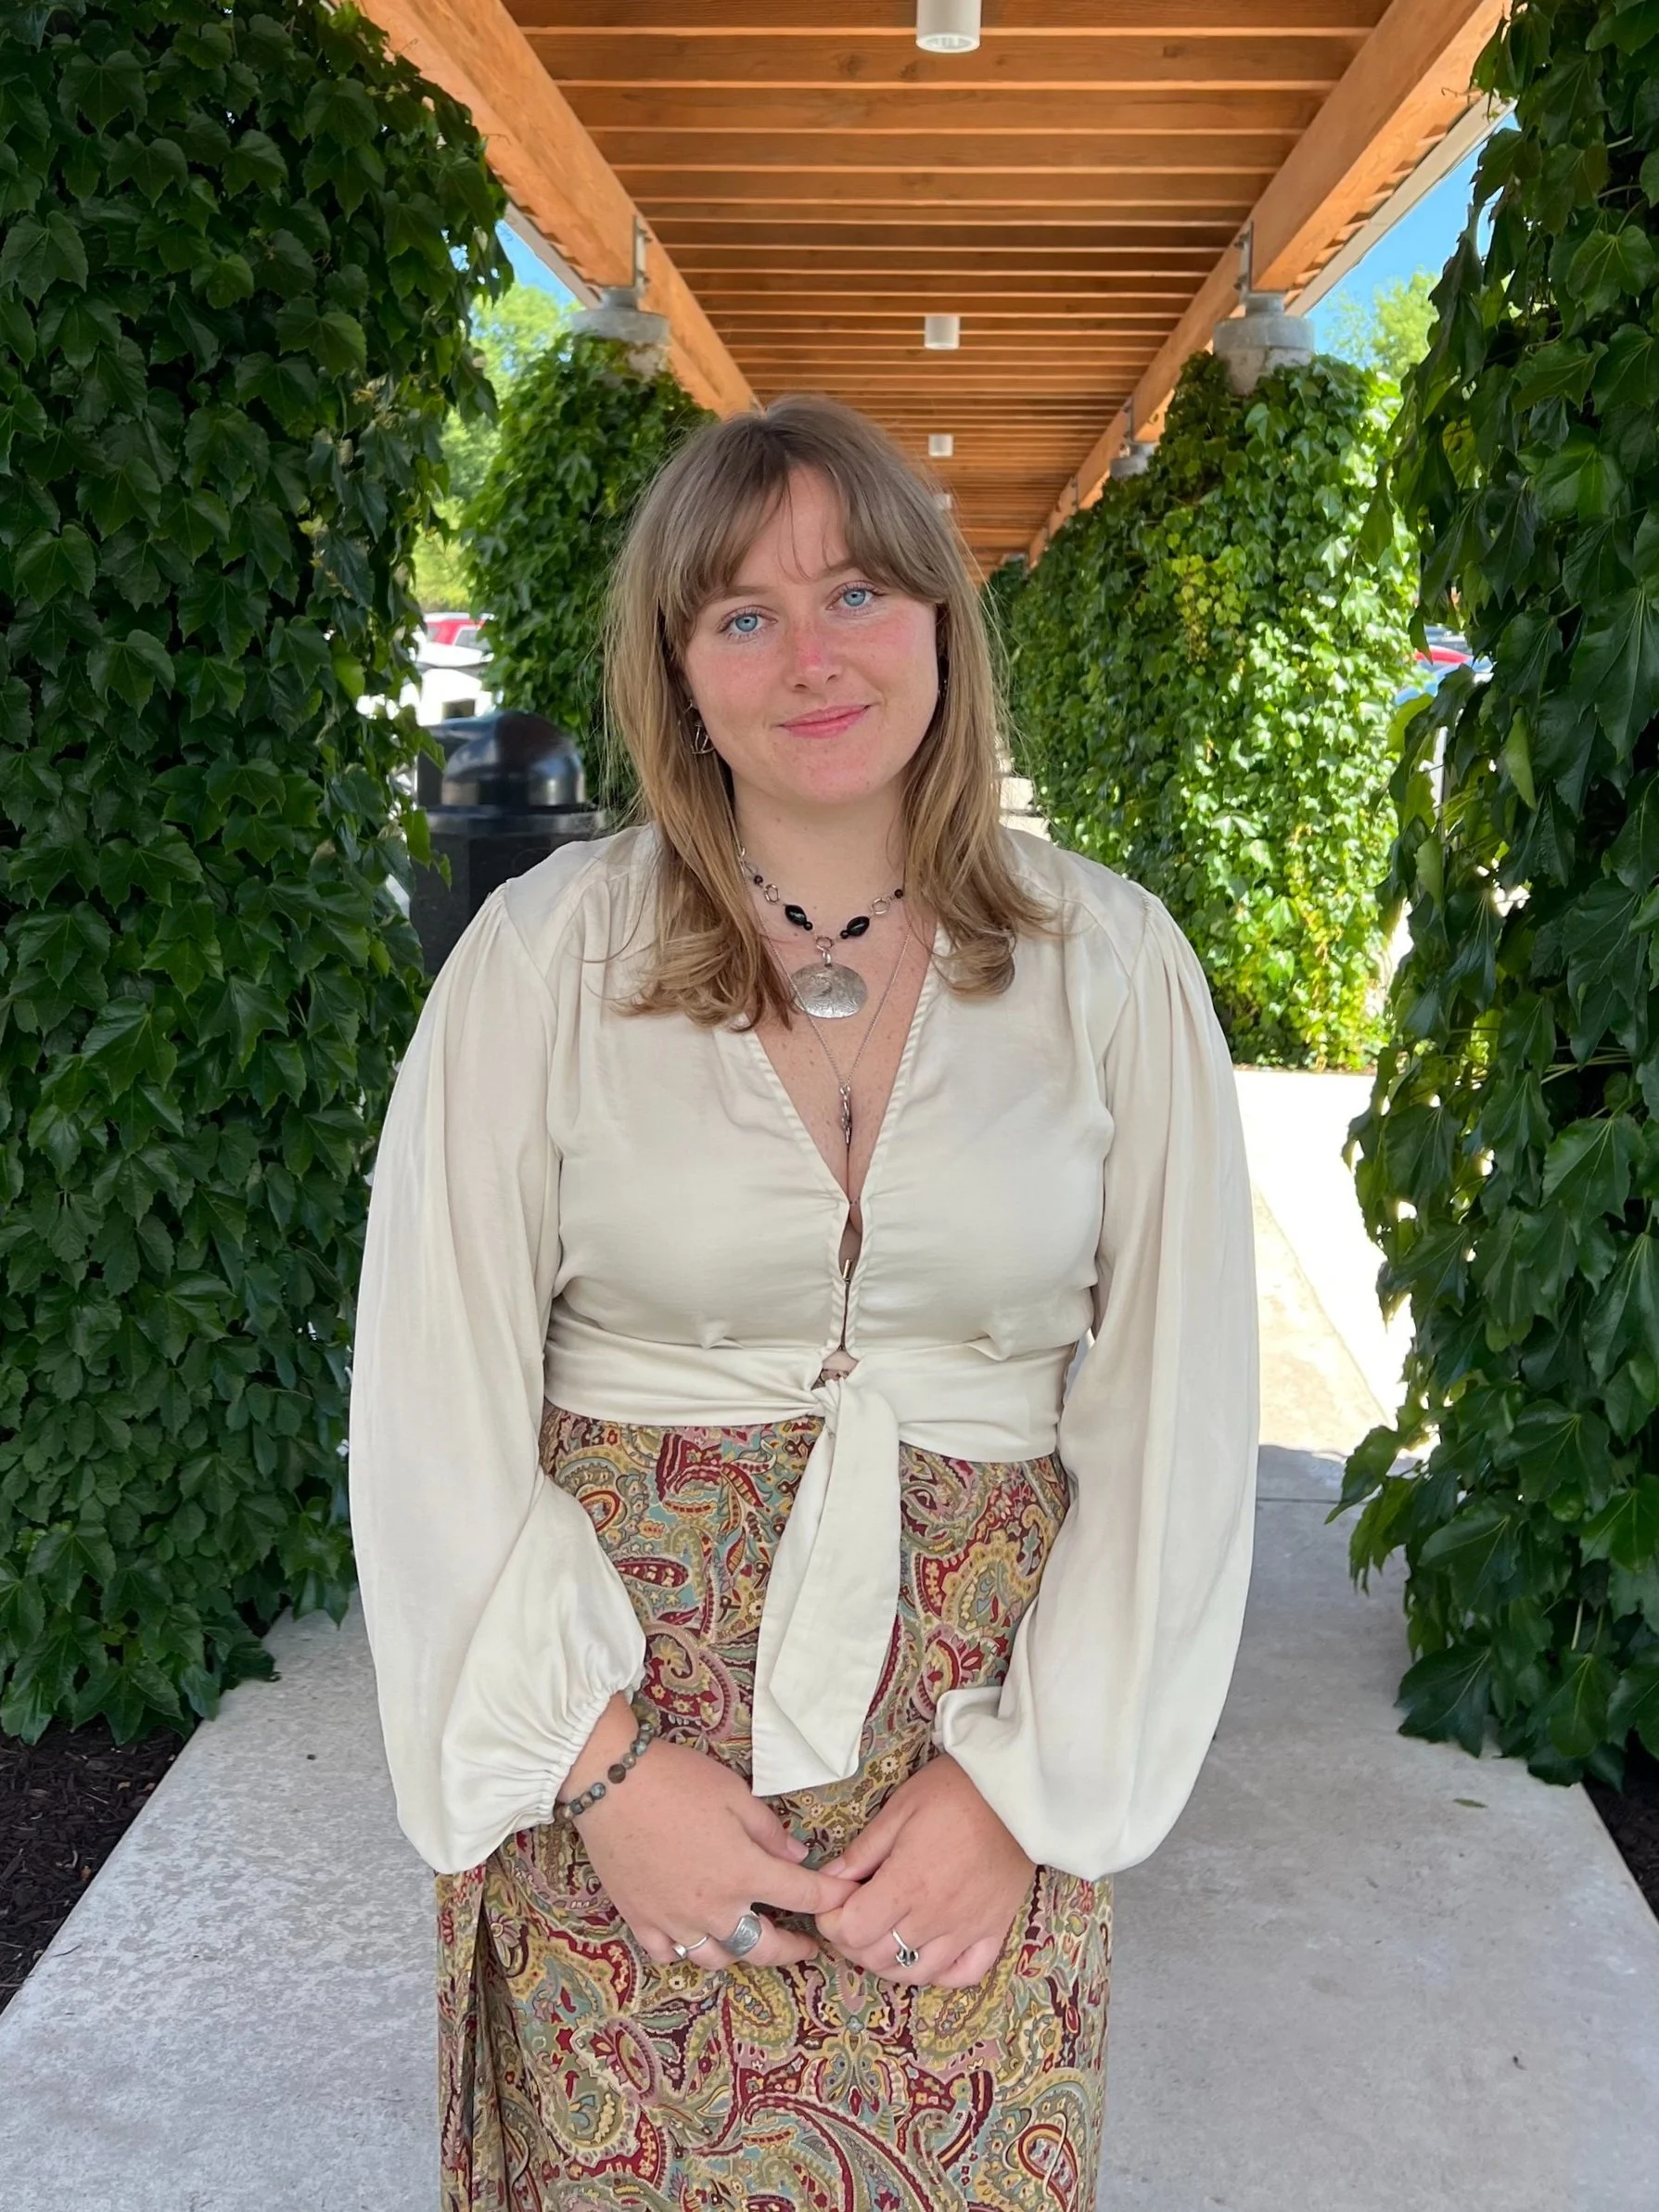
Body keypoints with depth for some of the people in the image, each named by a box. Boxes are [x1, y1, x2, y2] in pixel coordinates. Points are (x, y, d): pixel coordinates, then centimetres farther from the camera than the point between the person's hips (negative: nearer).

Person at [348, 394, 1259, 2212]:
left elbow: (1172, 1413, -1)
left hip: (993, 1750, 1)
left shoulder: (1108, 963, -1)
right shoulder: (545, 953, -4)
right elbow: (436, 1409, -5)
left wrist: (1025, 1786, -6)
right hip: (615, 1748, 0)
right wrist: (603, 1761, -10)